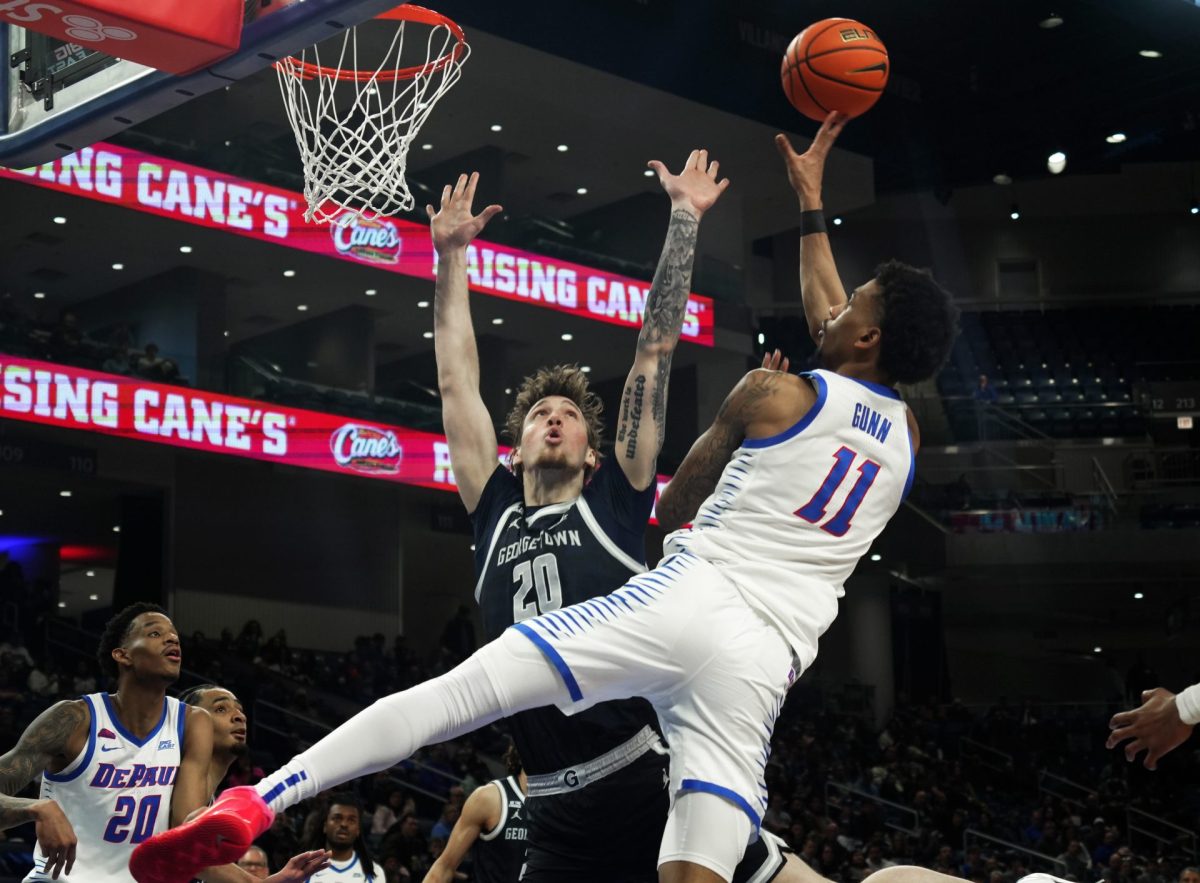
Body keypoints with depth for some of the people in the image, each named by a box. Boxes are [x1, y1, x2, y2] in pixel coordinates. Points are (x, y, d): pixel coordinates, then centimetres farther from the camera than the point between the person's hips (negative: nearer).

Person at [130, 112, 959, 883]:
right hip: (767, 660, 4)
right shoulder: (907, 439, 21)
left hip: (688, 598, -4)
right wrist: (811, 197, 46)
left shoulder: (773, 393, 5)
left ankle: (256, 803, -19)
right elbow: (829, 326, 39)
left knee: (455, 690, -8)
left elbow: (674, 508, 19)